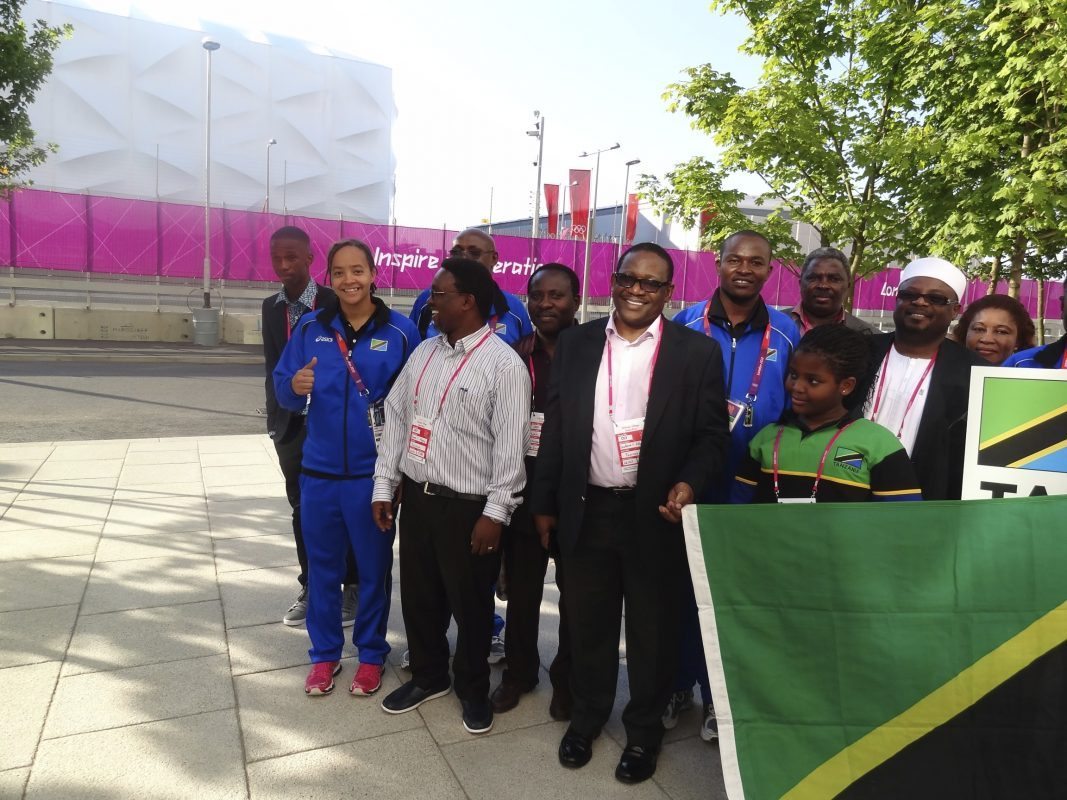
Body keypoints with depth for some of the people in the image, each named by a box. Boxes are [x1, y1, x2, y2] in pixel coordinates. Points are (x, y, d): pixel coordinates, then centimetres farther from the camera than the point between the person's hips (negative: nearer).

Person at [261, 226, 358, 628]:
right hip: (290, 424, 5)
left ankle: (351, 589, 22)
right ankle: (310, 589, 28)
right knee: (302, 508, 14)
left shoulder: (335, 303, -10)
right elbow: (272, 365, 7)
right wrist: (275, 416, 0)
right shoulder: (271, 307, 6)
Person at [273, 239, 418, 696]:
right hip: (319, 471, 3)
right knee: (322, 565, 14)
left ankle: (371, 654, 31)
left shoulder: (399, 331, -7)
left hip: (374, 474, -2)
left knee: (374, 567, 11)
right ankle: (324, 653, 33)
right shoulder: (310, 327, 1)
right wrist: (295, 386, -19)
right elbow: (283, 390, 4)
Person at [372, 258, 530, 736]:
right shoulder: (424, 353, 8)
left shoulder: (504, 364, -13)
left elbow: (510, 446, -15)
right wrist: (384, 486, 7)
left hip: (468, 506, -6)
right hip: (416, 496, 6)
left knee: (470, 604, 11)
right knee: (418, 596, 19)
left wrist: (494, 514, -16)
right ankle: (428, 675, 42)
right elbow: (396, 417, 10)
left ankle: (472, 687, 35)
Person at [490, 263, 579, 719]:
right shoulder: (514, 355, 3)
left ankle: (567, 680, 35)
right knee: (520, 591, 16)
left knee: (574, 594, 14)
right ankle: (519, 672, 38)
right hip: (523, 494, 3)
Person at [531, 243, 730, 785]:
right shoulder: (575, 343, 3)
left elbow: (713, 434, -2)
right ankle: (587, 715, 41)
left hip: (656, 514, -2)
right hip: (586, 510, 2)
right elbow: (555, 427, 5)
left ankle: (644, 730, 37)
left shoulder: (698, 352, -4)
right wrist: (544, 502, 6)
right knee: (587, 623, 17)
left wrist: (689, 483, -20)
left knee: (652, 629, 14)